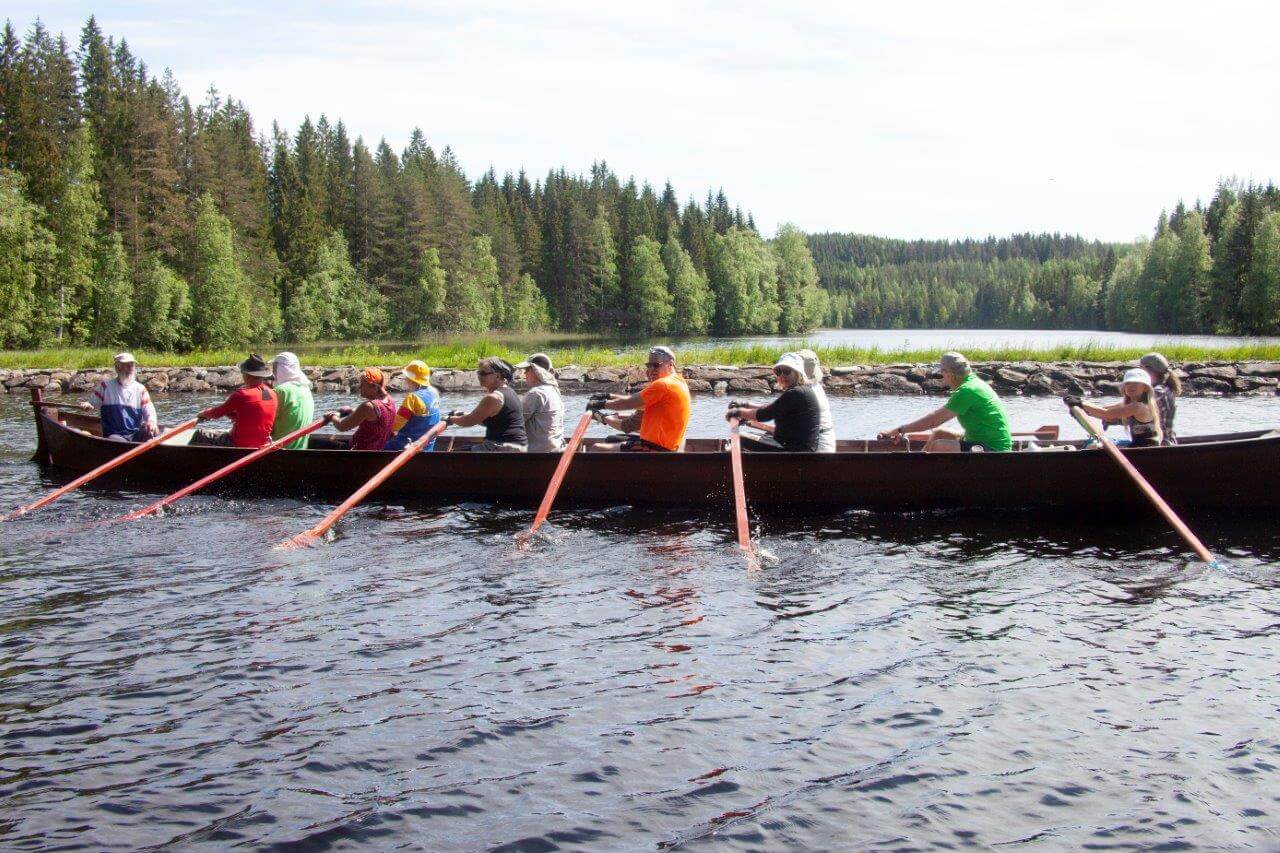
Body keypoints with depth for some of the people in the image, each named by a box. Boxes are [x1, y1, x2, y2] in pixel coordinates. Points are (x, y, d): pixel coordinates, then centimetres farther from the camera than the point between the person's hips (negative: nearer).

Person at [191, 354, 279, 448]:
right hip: (261, 445, 7)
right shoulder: (272, 394, 1)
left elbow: (216, 413, -7)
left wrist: (203, 414, 13)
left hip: (239, 445, -7)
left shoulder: (242, 394, -20)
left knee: (199, 435, 10)